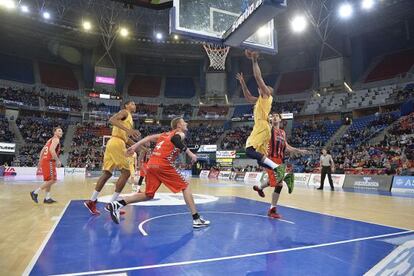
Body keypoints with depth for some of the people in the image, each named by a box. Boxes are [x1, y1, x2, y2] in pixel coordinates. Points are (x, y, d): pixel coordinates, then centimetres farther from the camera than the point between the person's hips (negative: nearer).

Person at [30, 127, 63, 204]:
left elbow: (42, 150, 23)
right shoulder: (56, 139, -6)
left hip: (45, 161, 10)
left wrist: (40, 161, 23)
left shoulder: (50, 140, 23)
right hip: (49, 161, -10)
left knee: (49, 180, 14)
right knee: (52, 180, -9)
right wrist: (57, 160, -23)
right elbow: (51, 150, -23)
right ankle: (35, 192, -5)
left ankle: (47, 198, 17)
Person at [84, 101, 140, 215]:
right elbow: (112, 120, -19)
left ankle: (92, 201, 13)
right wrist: (128, 129, -31)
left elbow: (126, 138, 32)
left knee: (107, 173, 10)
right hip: (117, 143, -10)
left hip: (113, 143, 10)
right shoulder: (125, 112, 2)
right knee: (126, 172, -7)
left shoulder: (129, 118, 29)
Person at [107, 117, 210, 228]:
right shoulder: (180, 134, 9)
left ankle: (116, 205, 8)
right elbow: (175, 139, -15)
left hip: (151, 164, 7)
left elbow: (149, 138, 19)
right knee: (185, 187, 5)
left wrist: (135, 146, 15)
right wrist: (189, 153, -17)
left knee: (148, 195, 17)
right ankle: (196, 219, 2)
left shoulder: (164, 134, 30)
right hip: (163, 164, -7)